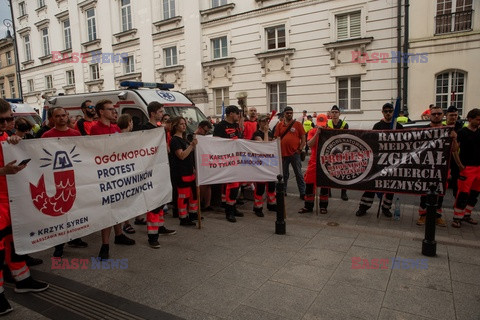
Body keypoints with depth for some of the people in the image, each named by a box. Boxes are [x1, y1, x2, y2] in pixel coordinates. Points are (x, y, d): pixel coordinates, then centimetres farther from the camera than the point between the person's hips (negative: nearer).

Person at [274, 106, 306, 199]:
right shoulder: (280, 125, 7)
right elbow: (277, 138, 8)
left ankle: (302, 193, 8)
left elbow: (303, 138, 2)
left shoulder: (298, 124, 2)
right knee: (284, 174, 13)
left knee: (299, 174, 3)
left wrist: (300, 149, -7)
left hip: (295, 154, -2)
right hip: (283, 153, 2)